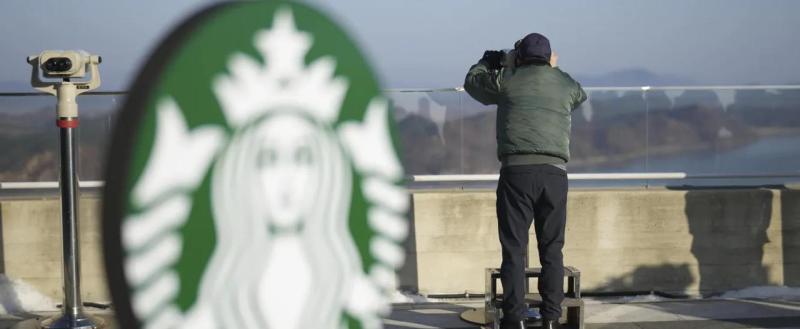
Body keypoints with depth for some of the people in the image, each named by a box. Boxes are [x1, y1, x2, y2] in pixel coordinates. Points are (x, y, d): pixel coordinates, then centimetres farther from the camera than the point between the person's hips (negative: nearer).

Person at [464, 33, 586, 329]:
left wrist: (494, 60, 38)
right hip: (554, 171, 2)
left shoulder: (507, 80, 7)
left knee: (514, 248, 1)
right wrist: (554, 69, 41)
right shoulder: (566, 84, 13)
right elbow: (580, 97, 36)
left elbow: (472, 81, 24)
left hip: (517, 170, -2)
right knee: (552, 249, 9)